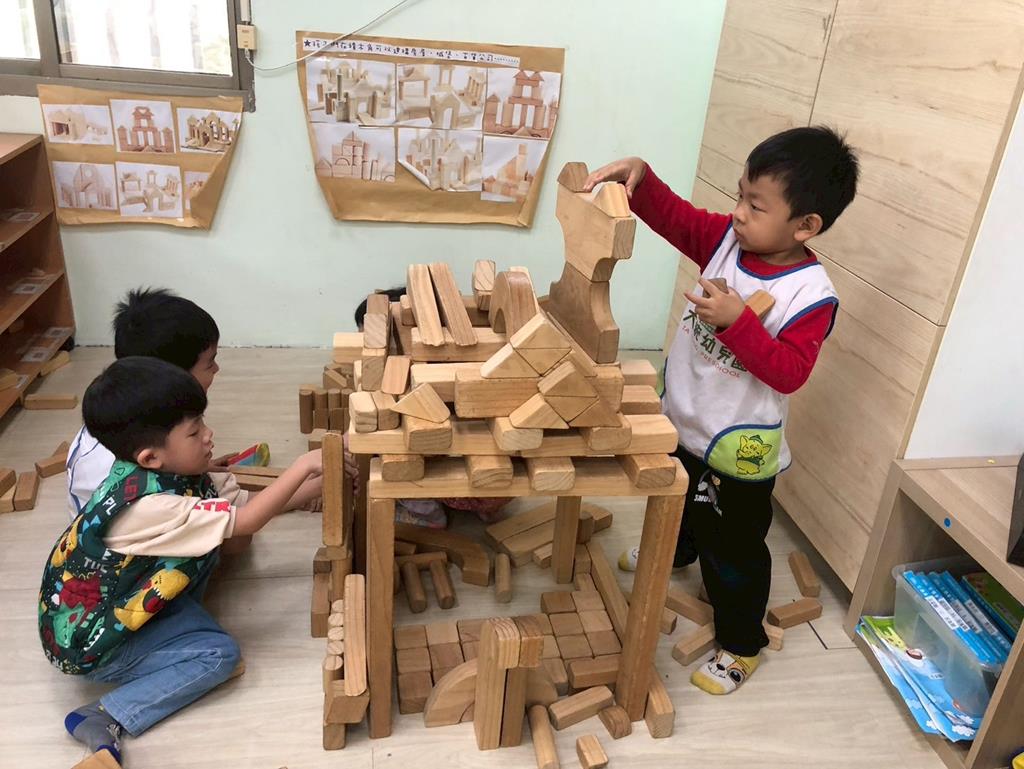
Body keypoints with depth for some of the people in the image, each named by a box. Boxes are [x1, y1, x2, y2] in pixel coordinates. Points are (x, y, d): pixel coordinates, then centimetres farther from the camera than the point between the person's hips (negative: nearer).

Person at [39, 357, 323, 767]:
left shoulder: (171, 472, -11)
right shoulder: (145, 505, -36)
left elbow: (247, 500, -4)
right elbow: (247, 521, -32)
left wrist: (321, 479, -11)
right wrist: (303, 465, -26)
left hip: (121, 599, 8)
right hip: (89, 640, -8)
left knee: (206, 540, -3)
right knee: (221, 654, -9)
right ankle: (104, 718, -7)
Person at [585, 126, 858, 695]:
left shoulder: (810, 296, -26)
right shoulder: (728, 239, -10)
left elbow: (788, 372, -30)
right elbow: (674, 215, -6)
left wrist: (737, 322, -40)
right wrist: (639, 177, -24)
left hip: (737, 451, -7)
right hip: (681, 420, 7)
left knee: (734, 550, 11)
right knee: (676, 501, 34)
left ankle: (741, 645, 34)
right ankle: (673, 551, 67)